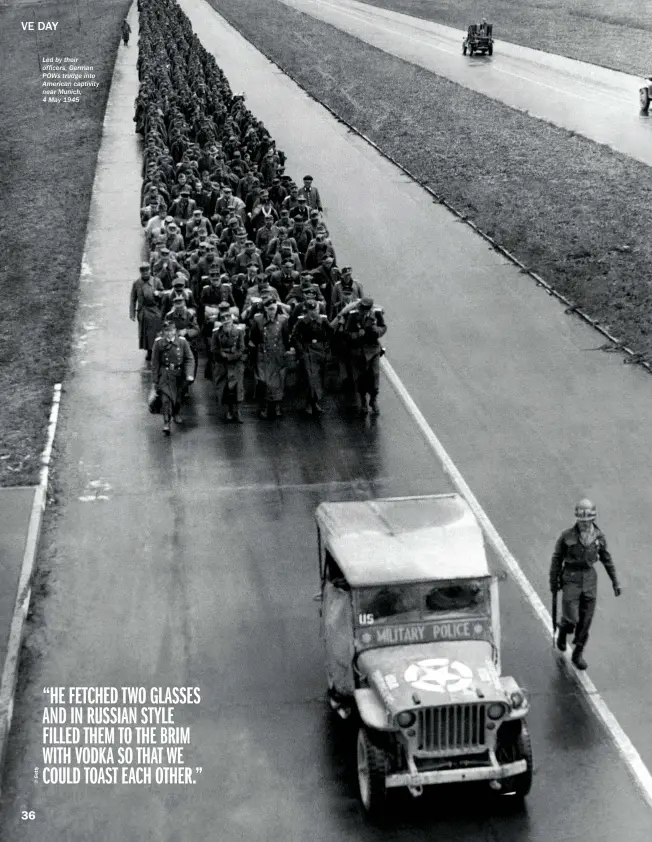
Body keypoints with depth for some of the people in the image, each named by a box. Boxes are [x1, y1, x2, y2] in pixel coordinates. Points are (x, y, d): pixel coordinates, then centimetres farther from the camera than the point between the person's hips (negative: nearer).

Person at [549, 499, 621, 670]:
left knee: (585, 620, 7)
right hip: (571, 579, -3)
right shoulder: (567, 536, -16)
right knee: (572, 619, -8)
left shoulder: (599, 535, -6)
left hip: (589, 580, 3)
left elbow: (606, 558, 7)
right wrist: (553, 583, 1)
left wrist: (615, 582, 9)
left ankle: (578, 654, 25)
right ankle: (563, 628, 29)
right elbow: (557, 559, -5)